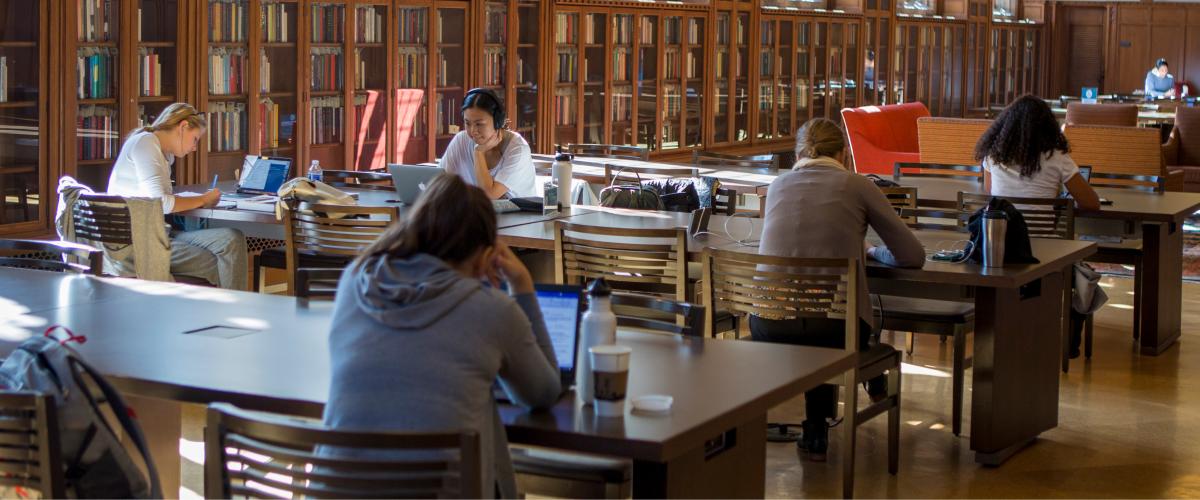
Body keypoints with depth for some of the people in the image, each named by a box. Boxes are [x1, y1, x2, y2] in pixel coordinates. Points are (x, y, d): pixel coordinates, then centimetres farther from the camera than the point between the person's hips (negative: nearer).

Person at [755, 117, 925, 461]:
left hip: (767, 329, 3)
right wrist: (872, 252, 27)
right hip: (833, 331, -3)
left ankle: (816, 432, 39)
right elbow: (913, 256, 6)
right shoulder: (858, 186, 5)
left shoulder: (778, 185, 15)